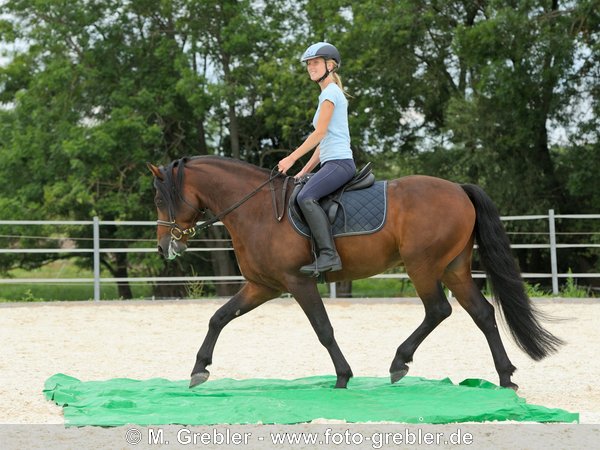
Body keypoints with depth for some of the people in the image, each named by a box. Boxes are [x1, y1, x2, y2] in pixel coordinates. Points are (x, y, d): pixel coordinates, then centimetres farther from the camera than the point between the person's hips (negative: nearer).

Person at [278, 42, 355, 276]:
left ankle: (329, 254, -37)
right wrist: (305, 171, 20)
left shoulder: (330, 92, -5)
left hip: (339, 162, -11)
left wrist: (292, 158, -9)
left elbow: (320, 133, -12)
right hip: (333, 162, 11)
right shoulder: (330, 93, 25)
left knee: (306, 197, -29)